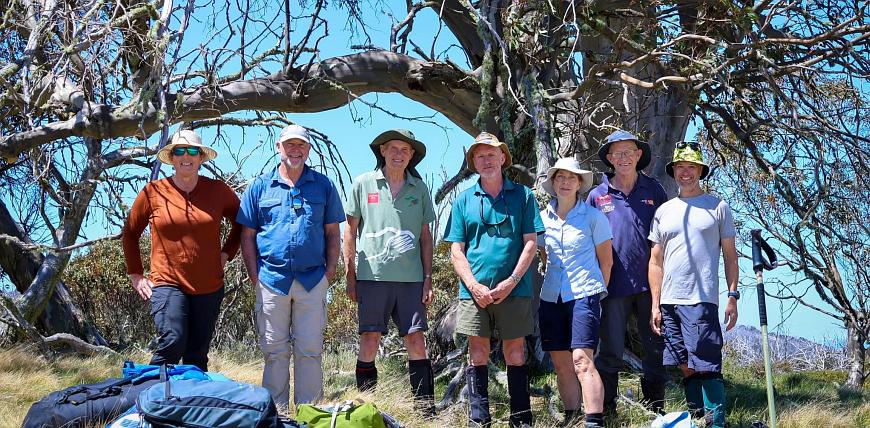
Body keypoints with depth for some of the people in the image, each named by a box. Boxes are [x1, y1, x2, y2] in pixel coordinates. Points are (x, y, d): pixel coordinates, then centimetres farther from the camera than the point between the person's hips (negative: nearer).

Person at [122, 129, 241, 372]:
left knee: (197, 356, 7)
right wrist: (135, 274, 10)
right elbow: (130, 233, 13)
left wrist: (226, 253, 9)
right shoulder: (153, 192, 1)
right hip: (168, 284, -2)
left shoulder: (218, 190, 4)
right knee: (172, 343, -20)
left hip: (209, 286, 2)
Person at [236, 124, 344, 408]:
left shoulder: (323, 185, 8)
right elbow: (248, 234, 7)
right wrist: (254, 276, 0)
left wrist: (330, 271, 1)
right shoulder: (260, 186, 6)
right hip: (272, 279, 0)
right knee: (275, 351, 6)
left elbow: (332, 232, 10)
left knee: (310, 350, 3)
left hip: (313, 280, 0)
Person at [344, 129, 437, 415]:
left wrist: (428, 278, 6)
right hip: (372, 275, -1)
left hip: (411, 278, 1)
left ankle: (426, 409, 3)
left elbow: (426, 237, 13)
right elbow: (350, 231, 8)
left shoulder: (419, 189, 11)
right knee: (369, 342, 1)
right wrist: (350, 275, 2)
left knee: (416, 342, -1)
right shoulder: (364, 183, 6)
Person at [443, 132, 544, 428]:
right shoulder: (464, 200, 9)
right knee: (478, 356, 3)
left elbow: (530, 242, 1)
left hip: (514, 290, -1)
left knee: (515, 355, 3)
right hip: (474, 291, 1)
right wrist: (474, 286, -9)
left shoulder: (522, 195, 6)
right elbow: (456, 250, 5)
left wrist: (511, 282, -11)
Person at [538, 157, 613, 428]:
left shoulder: (593, 217, -1)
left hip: (584, 296, -5)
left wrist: (596, 291, 10)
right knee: (562, 365, 6)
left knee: (581, 361, -16)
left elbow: (606, 261, 5)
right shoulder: (543, 218, 9)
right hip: (551, 298, 5)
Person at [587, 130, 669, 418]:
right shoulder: (597, 196, 5)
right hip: (614, 285, -1)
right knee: (610, 352, 2)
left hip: (650, 283, 1)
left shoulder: (653, 190, 8)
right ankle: (605, 410, 12)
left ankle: (655, 408, 18)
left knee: (656, 348, 7)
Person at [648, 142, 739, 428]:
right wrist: (655, 306, 7)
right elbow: (656, 261, 13)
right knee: (686, 368, 7)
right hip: (669, 301, 4)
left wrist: (733, 296, -3)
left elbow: (730, 255, 6)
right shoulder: (663, 211, 14)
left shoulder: (718, 207, 7)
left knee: (707, 367, -8)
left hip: (702, 300, -4)